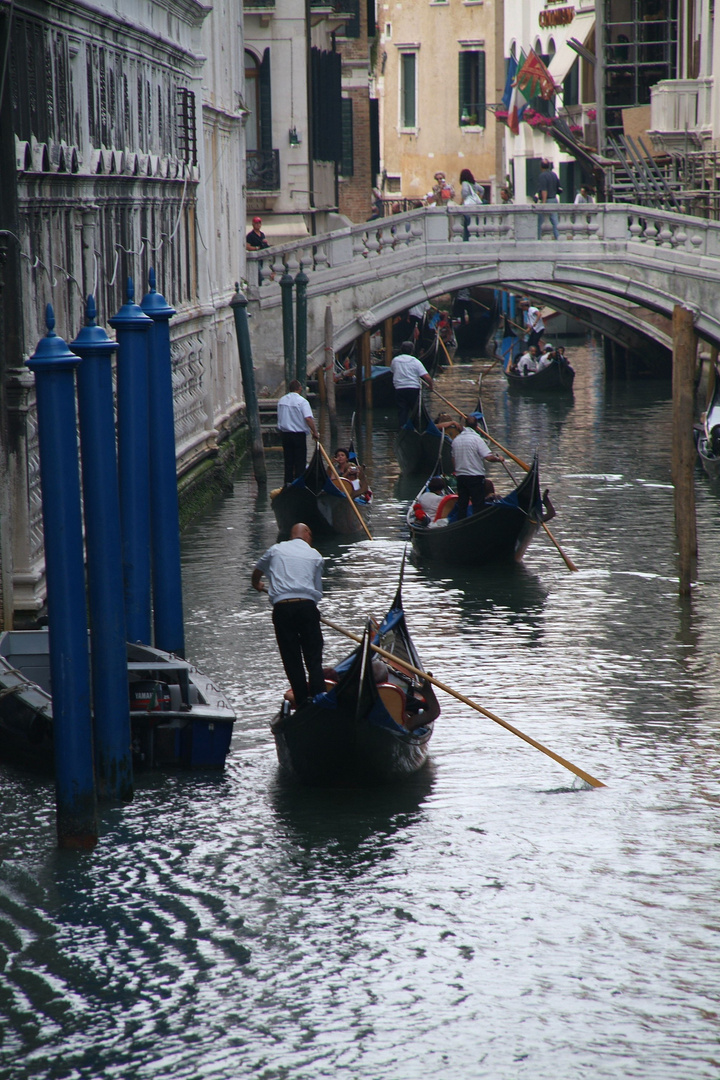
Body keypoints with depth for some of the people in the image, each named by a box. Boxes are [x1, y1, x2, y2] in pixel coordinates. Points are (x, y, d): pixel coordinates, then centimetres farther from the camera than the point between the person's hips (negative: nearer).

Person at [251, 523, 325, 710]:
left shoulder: (275, 550, 17)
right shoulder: (315, 556, 14)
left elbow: (256, 573, 35)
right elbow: (318, 590, 13)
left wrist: (257, 586, 56)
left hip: (281, 608, 1)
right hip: (307, 605, -1)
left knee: (292, 660, 5)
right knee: (313, 658, 2)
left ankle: (302, 702, 1)